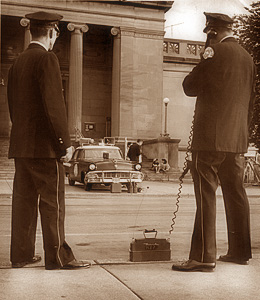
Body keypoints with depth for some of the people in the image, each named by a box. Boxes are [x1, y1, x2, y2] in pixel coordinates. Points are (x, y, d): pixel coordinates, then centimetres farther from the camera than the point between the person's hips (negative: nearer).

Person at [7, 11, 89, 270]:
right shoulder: (46, 59, -10)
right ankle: (57, 257, 2)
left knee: (24, 200, 10)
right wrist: (65, 142, -15)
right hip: (44, 145, -8)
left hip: (20, 145, 8)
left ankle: (21, 254, 16)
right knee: (52, 201, -3)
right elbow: (54, 104, -17)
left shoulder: (17, 63, 16)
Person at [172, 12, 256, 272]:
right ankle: (240, 251, 21)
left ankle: (203, 257, -8)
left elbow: (190, 87, -6)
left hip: (211, 137, -8)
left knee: (205, 194, -8)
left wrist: (203, 62, 11)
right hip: (237, 138, 8)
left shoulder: (217, 52, -7)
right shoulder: (247, 58, 16)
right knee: (235, 193, 13)